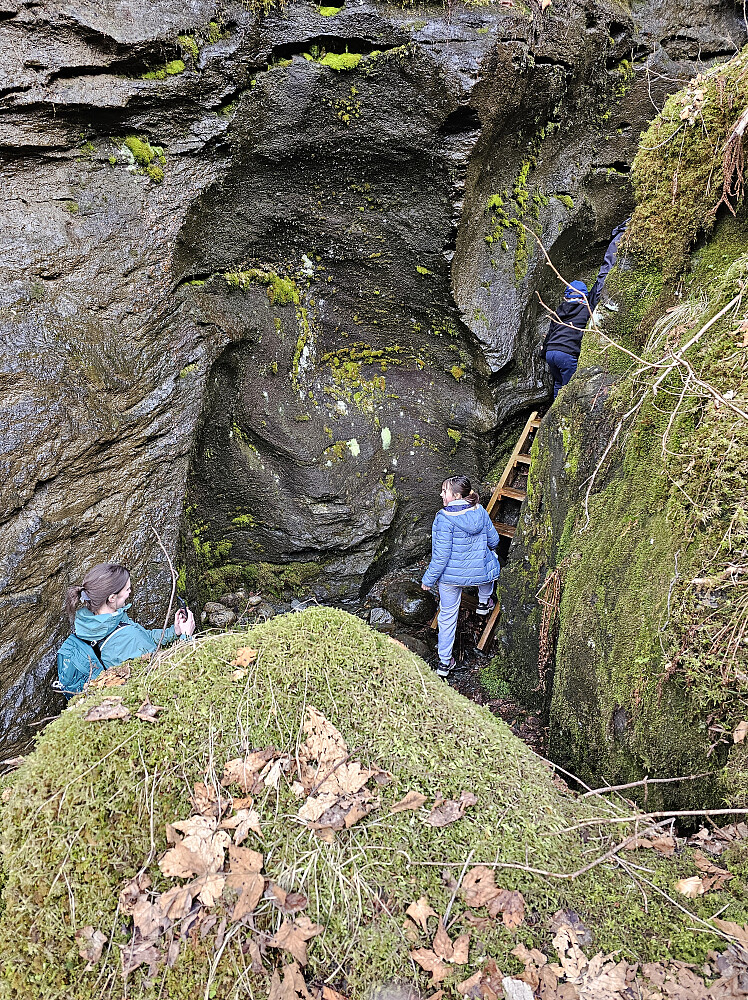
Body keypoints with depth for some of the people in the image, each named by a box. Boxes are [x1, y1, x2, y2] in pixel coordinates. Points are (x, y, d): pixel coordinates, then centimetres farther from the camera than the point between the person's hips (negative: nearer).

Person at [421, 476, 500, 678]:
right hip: (479, 573, 3)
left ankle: (445, 662, 22)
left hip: (450, 575, -3)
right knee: (490, 562, 38)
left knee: (447, 615, 15)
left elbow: (441, 555, -21)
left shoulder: (444, 518, -23)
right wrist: (488, 550, 28)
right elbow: (493, 540, 5)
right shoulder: (480, 512, -8)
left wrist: (428, 579, -9)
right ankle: (484, 602, 52)